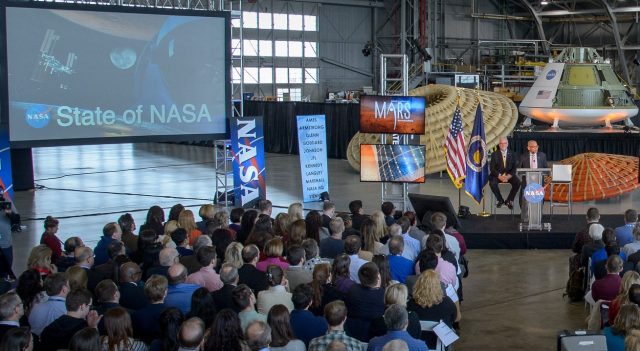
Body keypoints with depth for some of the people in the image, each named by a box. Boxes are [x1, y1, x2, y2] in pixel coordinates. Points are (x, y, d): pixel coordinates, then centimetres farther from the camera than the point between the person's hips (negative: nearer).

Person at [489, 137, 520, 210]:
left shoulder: (512, 155, 8)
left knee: (517, 182, -28)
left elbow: (515, 168, 2)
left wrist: (509, 176, -17)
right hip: (497, 175, -1)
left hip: (509, 175, 1)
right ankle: (500, 200, -7)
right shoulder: (494, 155, 5)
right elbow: (492, 168, -3)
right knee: (492, 183, -32)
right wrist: (499, 176, -18)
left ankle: (509, 200, -9)